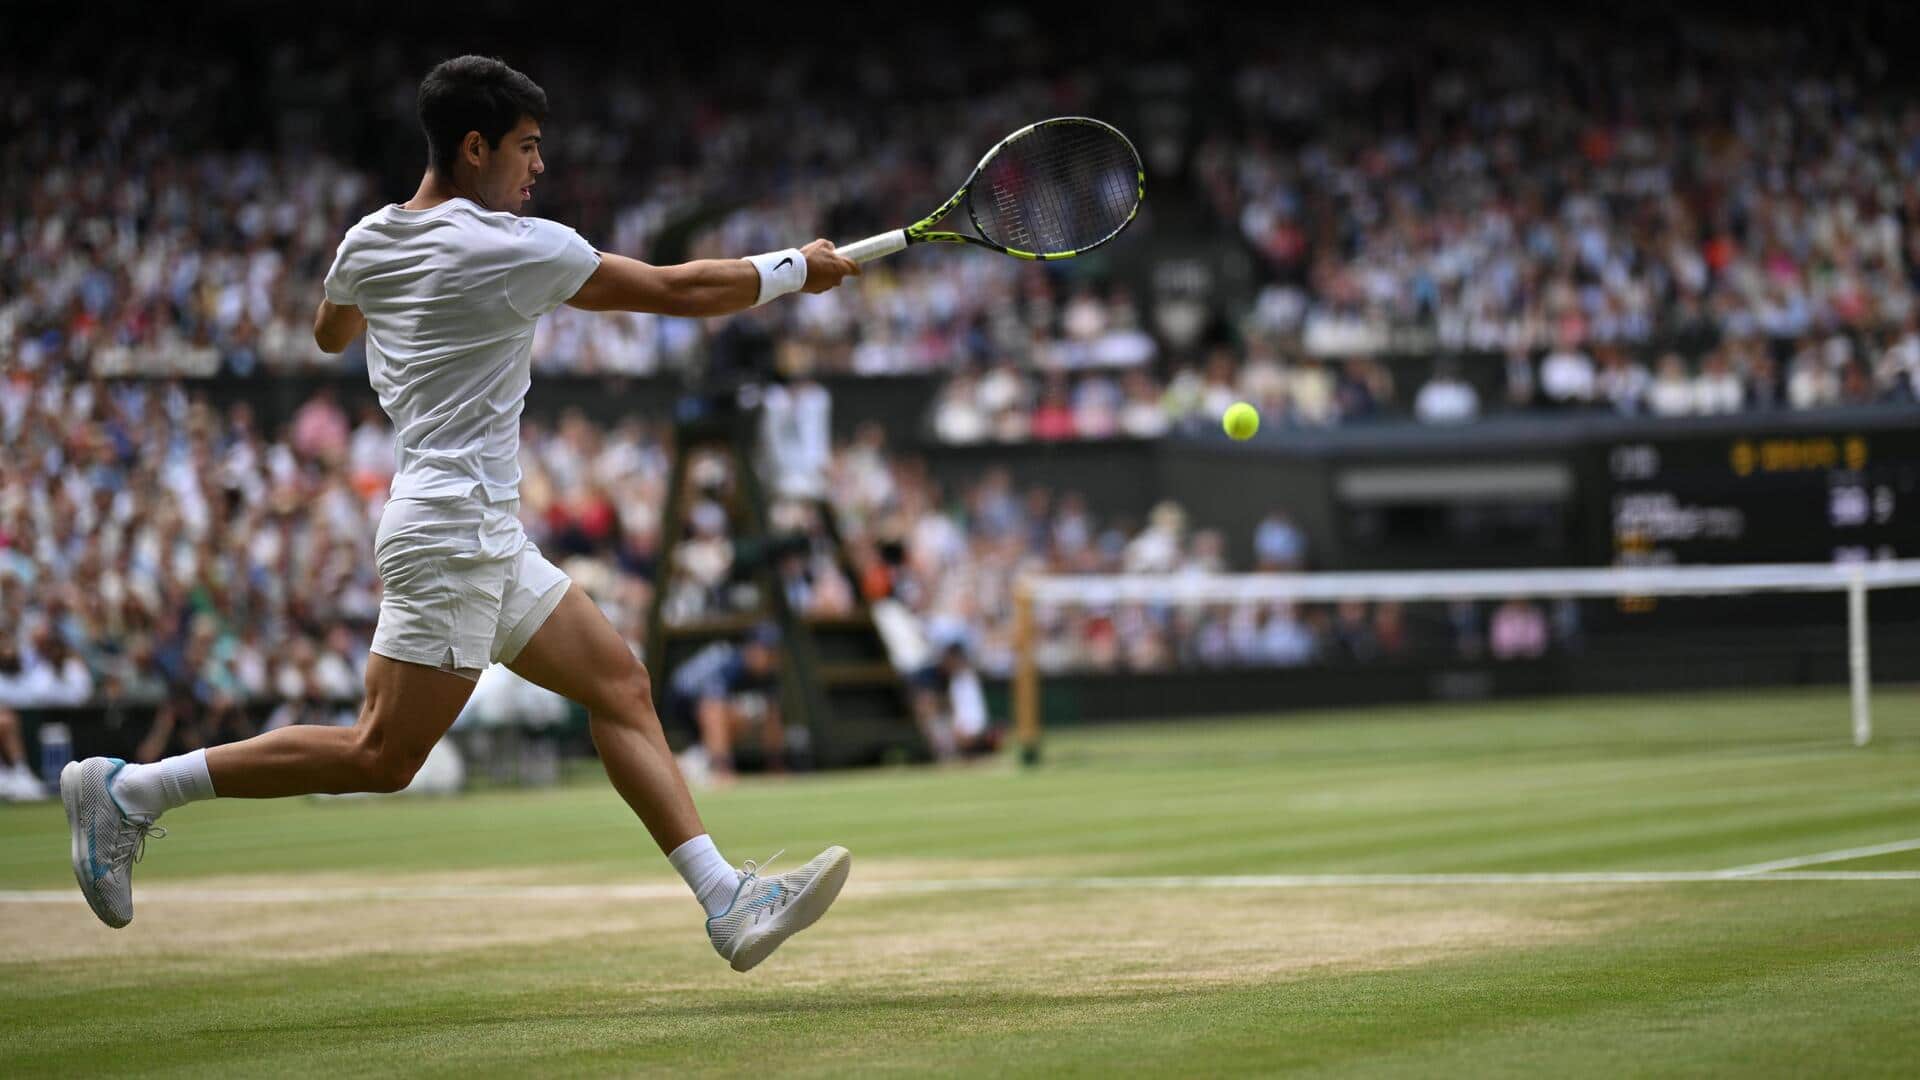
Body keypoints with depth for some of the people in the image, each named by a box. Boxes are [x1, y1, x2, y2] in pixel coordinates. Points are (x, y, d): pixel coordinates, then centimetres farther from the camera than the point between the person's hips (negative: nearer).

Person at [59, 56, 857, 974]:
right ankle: (131, 790, -4)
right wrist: (798, 270, 5)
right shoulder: (515, 249, -14)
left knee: (619, 684, 6)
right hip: (451, 531, -10)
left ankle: (726, 901, 1)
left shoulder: (369, 241, 8)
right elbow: (680, 291, -7)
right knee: (382, 756, -9)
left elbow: (328, 332, 30)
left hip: (489, 541, 10)